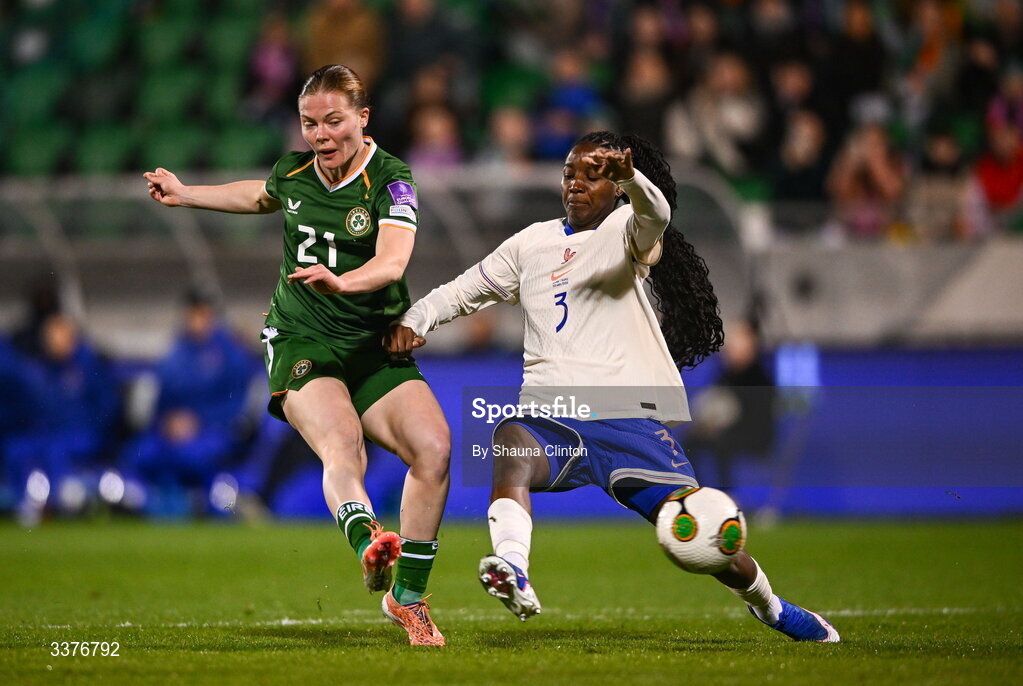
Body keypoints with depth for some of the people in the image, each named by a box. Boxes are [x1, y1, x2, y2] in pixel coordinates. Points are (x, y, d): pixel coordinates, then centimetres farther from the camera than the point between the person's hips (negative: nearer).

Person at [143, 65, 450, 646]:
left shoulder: (391, 179, -8)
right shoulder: (294, 173, 6)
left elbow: (392, 262, -26)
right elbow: (262, 196, 34)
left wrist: (341, 280, -45)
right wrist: (186, 194, 35)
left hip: (377, 348, -1)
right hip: (301, 342, 1)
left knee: (434, 447, -21)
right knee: (341, 441, -30)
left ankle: (408, 597, -4)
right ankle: (368, 544, -62)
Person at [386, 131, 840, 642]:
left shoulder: (626, 230, 6)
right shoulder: (533, 242, 21)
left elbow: (654, 215, -19)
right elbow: (465, 291, 29)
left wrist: (630, 176, -42)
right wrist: (414, 320, 8)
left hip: (631, 417, -2)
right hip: (553, 420, 2)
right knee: (510, 443, -35)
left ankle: (768, 605, 25)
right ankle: (511, 570, -56)